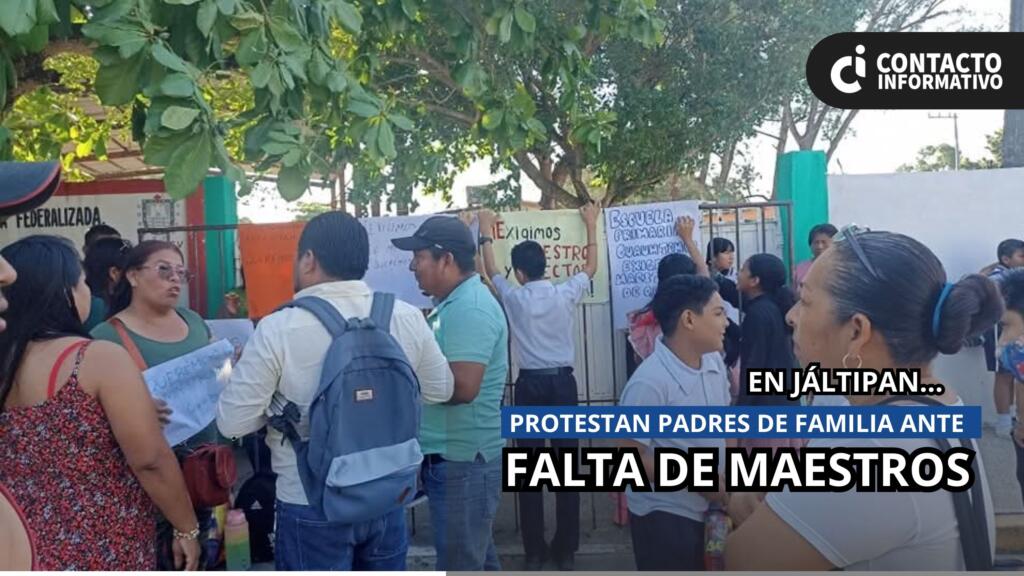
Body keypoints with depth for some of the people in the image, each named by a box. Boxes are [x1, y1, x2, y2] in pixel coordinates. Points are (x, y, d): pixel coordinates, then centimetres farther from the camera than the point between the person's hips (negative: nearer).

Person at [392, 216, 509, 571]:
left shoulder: (470, 308, -19)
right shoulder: (454, 304, 12)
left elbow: (462, 386, -28)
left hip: (461, 459, -10)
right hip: (457, 455, 10)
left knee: (459, 564, 0)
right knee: (477, 556, 20)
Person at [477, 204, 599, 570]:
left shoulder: (513, 297, -2)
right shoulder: (566, 294, -1)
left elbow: (491, 271, 17)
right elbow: (591, 268, 18)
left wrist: (486, 232, 30)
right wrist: (591, 226, 27)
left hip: (529, 386, -1)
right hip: (563, 383, 1)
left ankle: (534, 551, 10)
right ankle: (566, 550, 11)